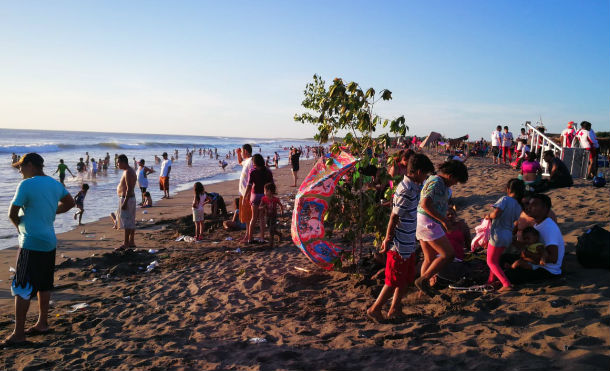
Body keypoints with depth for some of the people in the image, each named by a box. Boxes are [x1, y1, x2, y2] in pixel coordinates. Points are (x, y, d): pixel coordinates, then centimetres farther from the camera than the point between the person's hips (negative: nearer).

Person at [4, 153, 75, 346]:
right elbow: (69, 203, 22)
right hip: (50, 242, 8)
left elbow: (12, 213, -14)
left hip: (31, 244, -8)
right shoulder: (55, 184, 8)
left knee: (21, 288, -1)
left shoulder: (26, 185, -15)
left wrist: (19, 226, 6)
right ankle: (42, 324, 27)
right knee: (44, 285, 17)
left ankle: (18, 334, 4)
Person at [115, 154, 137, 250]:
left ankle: (126, 244, -3)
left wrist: (124, 202, -25)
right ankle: (131, 242, 20)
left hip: (126, 199, -11)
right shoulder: (130, 170, 15)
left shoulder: (128, 172, -17)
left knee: (127, 221, -7)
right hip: (130, 198, 11)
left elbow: (129, 189, -24)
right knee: (131, 221, 13)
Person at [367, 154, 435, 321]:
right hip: (400, 244, -10)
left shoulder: (412, 187, 8)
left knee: (407, 278, 17)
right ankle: (374, 309, 14)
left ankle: (394, 309, 29)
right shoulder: (407, 191, -22)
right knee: (394, 281, 1)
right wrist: (388, 240, -16)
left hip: (408, 243, 10)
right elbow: (394, 217, -20)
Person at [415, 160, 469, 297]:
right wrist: (443, 220, -22)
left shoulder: (440, 182, 17)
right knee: (448, 254, -8)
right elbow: (425, 204, -26)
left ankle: (425, 287, 25)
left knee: (430, 258, 17)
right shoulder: (436, 182, -16)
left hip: (424, 223, 11)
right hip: (427, 222, -11)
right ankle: (423, 280, -5)